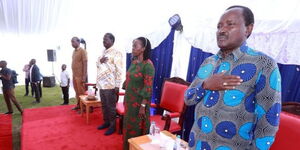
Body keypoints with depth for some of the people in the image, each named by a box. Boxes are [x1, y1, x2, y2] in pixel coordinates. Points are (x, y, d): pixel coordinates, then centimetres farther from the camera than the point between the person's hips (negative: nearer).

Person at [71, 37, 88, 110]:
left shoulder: (82, 51, -10)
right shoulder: (74, 51, 14)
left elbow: (85, 64, -15)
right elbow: (74, 63, 16)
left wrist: (84, 76, -19)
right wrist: (73, 74, 13)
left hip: (80, 75, -8)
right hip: (74, 75, 8)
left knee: (81, 92, 0)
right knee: (77, 91, 14)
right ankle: (78, 105, 26)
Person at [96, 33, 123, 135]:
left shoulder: (116, 53, -10)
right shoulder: (103, 52, 15)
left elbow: (119, 70, -15)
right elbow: (97, 65, 20)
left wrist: (117, 86, -18)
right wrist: (100, 61, -4)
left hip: (110, 85, -8)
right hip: (101, 84, 8)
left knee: (111, 107, 3)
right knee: (104, 106, 18)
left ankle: (112, 126, 17)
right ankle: (106, 122, 34)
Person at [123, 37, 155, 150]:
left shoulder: (148, 65, -18)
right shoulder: (133, 62, 5)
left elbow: (148, 88, -19)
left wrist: (143, 106, -19)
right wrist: (125, 98, 14)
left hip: (139, 101, -8)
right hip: (129, 100, 8)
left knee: (137, 126, 9)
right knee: (128, 124, 20)